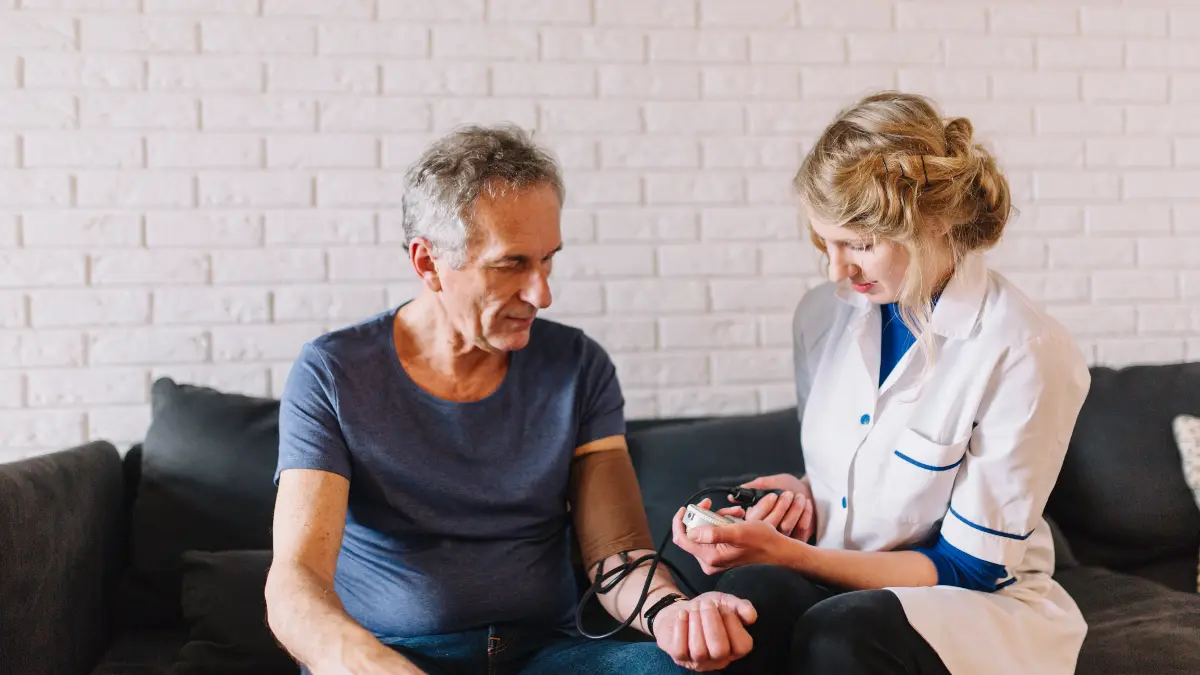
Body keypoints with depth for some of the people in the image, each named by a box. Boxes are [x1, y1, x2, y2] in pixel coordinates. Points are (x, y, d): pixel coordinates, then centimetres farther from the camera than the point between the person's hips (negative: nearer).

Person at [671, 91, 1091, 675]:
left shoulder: (1027, 353, -17)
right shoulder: (822, 314, 1)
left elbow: (972, 568, -13)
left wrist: (784, 553, -21)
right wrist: (803, 491, -6)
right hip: (835, 583, 4)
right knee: (752, 593, -33)